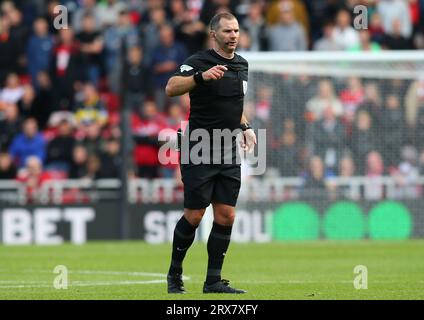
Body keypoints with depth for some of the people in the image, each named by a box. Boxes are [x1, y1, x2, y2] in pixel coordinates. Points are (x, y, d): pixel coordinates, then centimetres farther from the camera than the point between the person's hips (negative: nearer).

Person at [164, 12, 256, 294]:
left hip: (229, 154, 6)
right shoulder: (199, 62, -10)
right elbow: (172, 88, -27)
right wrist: (201, 76, -41)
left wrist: (245, 128, 16)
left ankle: (213, 281, 6)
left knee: (226, 216, 1)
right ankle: (175, 274, 15)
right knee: (194, 216, -3)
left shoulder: (241, 65, 12)